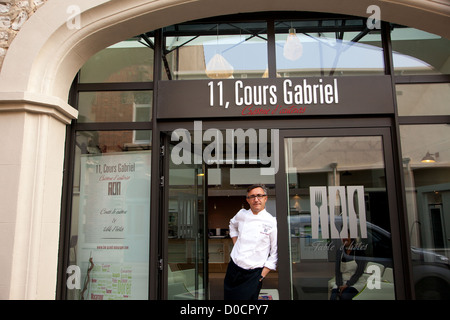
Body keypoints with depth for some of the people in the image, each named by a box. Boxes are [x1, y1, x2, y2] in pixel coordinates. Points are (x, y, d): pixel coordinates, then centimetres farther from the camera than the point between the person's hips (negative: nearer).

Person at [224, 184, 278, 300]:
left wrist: (262, 275, -8)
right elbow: (233, 224, 26)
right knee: (228, 297, 14)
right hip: (233, 269, 4)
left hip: (253, 275, -4)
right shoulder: (242, 214, 3)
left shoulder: (272, 222, -9)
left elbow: (275, 253, -6)